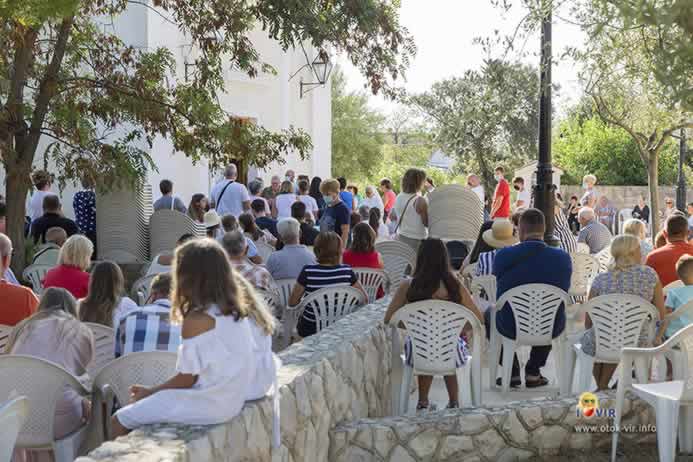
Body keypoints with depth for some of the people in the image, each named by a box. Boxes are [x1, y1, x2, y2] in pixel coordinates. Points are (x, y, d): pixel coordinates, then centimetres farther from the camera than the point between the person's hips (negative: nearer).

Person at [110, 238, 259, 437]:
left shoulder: (197, 319, -19)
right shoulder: (236, 310, 3)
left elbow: (186, 378, -15)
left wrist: (148, 392, 1)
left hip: (205, 405, -9)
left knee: (120, 421, 2)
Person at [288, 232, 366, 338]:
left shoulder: (307, 272, -19)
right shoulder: (347, 271, -14)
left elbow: (292, 303, -10)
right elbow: (364, 299, -4)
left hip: (310, 329, -2)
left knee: (299, 316, 33)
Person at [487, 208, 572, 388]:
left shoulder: (503, 255, -15)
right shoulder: (563, 257, -11)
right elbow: (564, 291, 6)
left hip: (511, 327, -1)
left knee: (489, 313, 32)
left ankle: (511, 372, 31)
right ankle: (533, 372, 34)